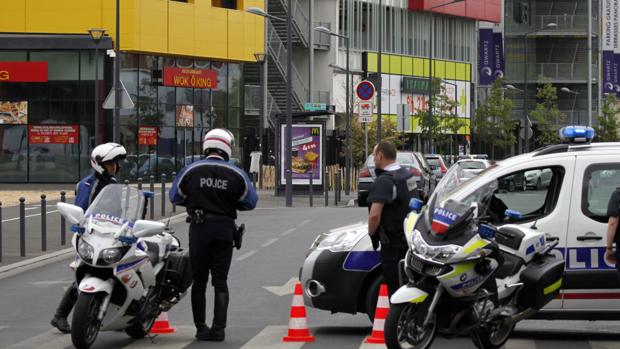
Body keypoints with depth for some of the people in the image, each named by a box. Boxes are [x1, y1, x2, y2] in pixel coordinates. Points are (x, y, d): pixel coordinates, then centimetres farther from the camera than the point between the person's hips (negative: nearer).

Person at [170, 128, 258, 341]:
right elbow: (250, 202, 6)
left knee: (199, 280, 10)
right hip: (225, 228, 0)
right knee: (220, 280, 4)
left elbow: (175, 197, 7)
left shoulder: (191, 171, -4)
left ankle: (200, 327, 11)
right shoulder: (236, 174, -3)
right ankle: (218, 328, -4)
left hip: (199, 228, 0)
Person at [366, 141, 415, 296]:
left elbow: (375, 215, -28)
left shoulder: (384, 181, -20)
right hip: (410, 239, 9)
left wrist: (371, 234, -12)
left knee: (395, 287, -4)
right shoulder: (407, 175, 10)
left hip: (393, 244, -9)